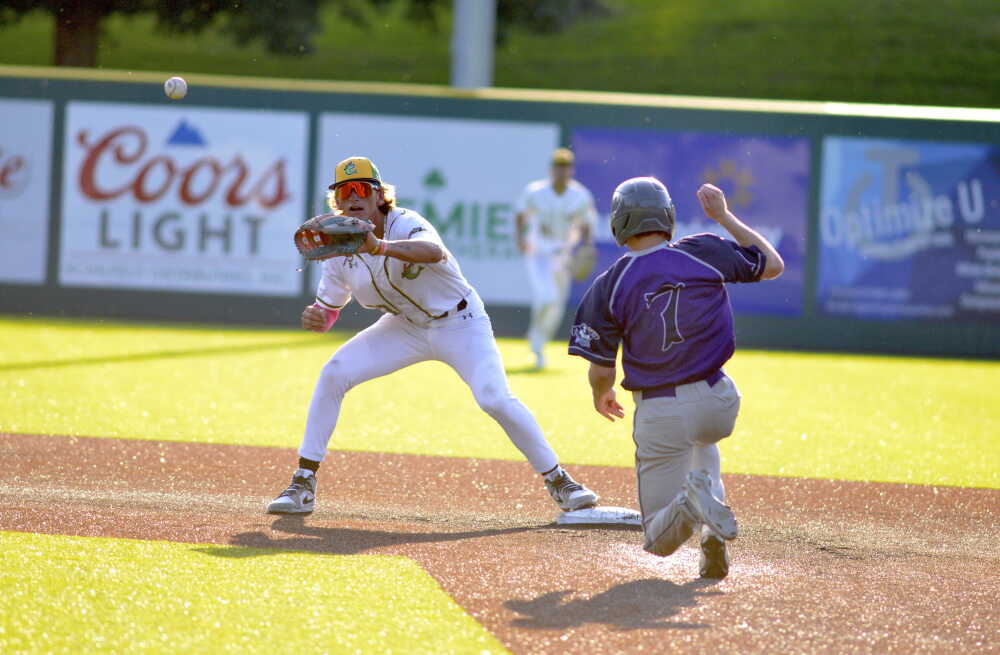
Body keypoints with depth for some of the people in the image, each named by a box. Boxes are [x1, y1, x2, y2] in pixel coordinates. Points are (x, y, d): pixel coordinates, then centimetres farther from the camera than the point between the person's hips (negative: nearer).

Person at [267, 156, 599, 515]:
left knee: (495, 398, -23)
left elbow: (435, 252, -49)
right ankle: (303, 485, -6)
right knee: (334, 373, -13)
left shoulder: (405, 224, -26)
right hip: (406, 328, 5)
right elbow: (328, 310, 3)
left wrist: (380, 247, -66)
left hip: (461, 326, -5)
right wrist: (315, 317, -23)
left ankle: (559, 481, -4)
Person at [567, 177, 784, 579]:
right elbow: (773, 265, 12)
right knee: (702, 439, 41)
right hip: (718, 404, 2)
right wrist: (723, 216, 18)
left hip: (659, 416, -2)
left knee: (661, 542, 11)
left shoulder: (609, 286, -8)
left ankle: (692, 502, -27)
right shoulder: (707, 253, -5)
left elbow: (601, 371, -6)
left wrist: (601, 394, 18)